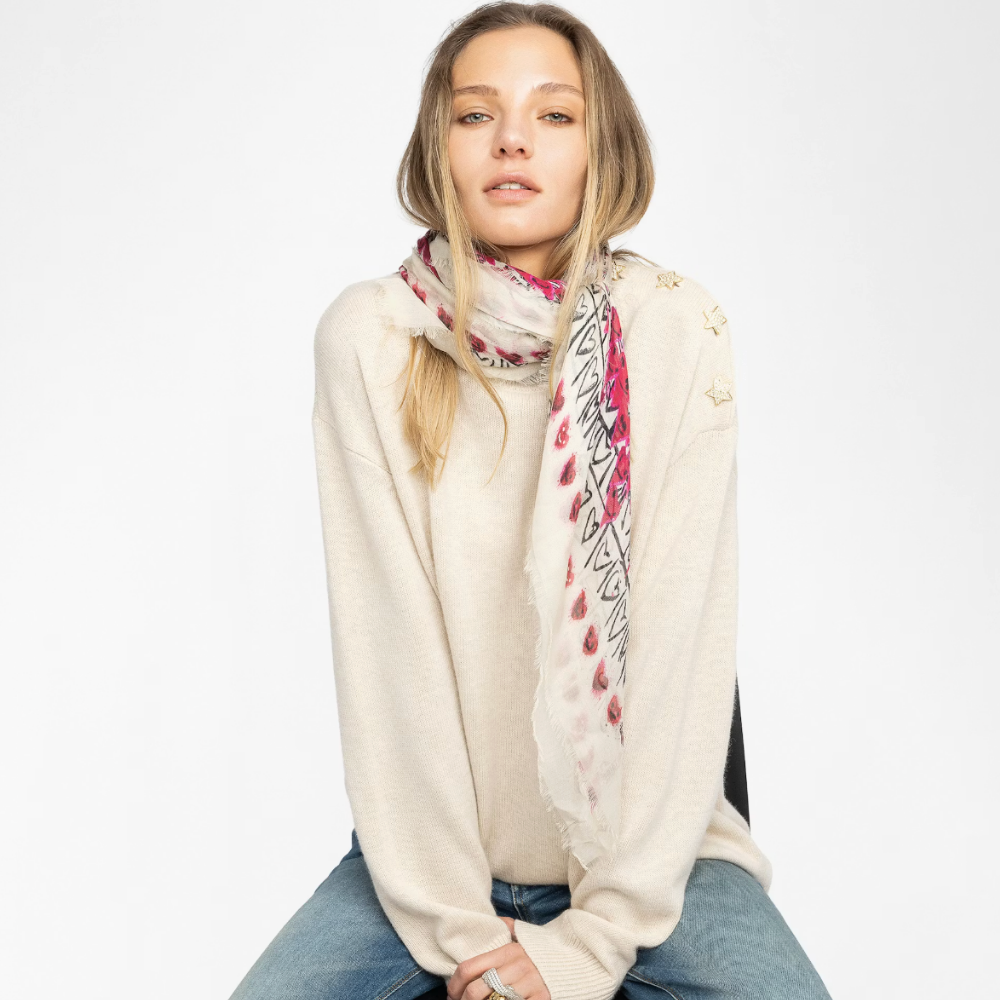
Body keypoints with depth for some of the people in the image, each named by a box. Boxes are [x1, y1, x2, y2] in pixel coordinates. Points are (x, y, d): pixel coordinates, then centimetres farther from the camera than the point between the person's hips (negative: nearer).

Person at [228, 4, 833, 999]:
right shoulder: (369, 337, -8)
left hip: (646, 838, 0)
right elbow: (385, 642, -10)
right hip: (431, 840, 1)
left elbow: (683, 638, -11)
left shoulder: (677, 332, -8)